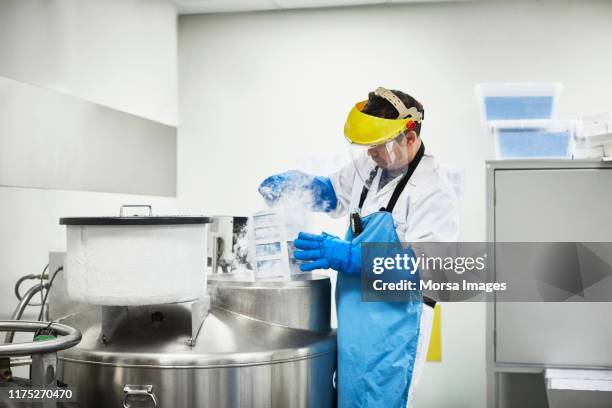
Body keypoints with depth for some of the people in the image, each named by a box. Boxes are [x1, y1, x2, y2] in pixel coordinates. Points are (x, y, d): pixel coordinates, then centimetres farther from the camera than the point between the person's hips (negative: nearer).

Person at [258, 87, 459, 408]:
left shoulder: (435, 194, -16)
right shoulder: (370, 167, 6)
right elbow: (332, 193, 24)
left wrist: (347, 256, -28)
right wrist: (294, 182, 3)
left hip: (393, 327, -7)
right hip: (354, 324, 8)